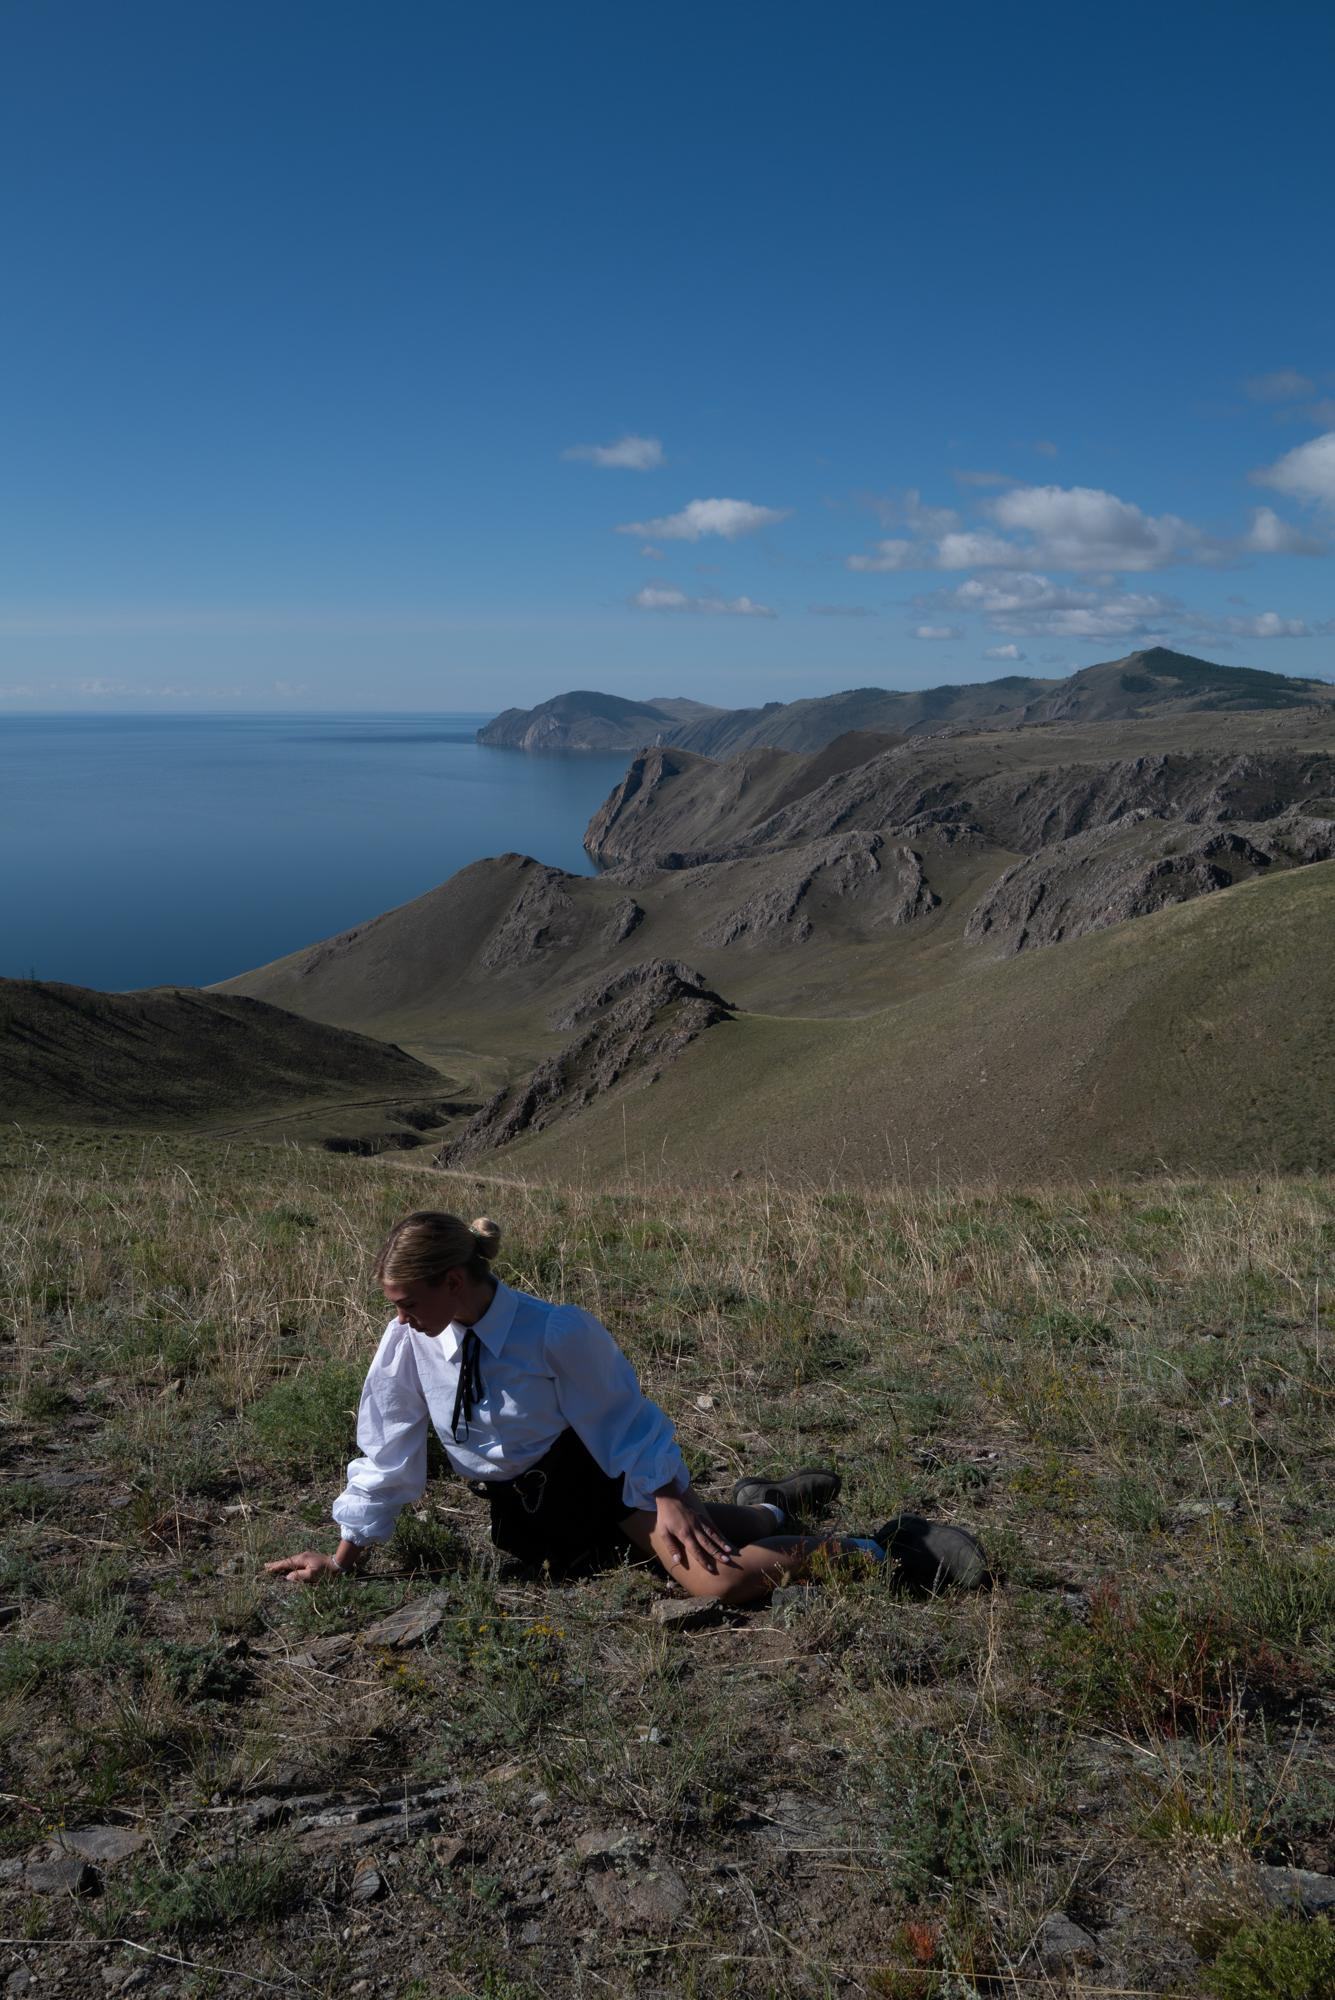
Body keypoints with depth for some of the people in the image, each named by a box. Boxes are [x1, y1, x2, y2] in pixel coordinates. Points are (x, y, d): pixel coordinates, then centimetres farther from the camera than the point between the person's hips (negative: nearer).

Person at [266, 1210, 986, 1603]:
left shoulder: (555, 1331, -25)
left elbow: (618, 1416, -12)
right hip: (529, 1515, 5)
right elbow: (385, 1450, 1)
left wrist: (663, 1495, -19)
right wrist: (343, 1558, 8)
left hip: (608, 1472, -5)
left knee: (718, 1579, -24)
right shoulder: (407, 1342, -11)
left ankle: (878, 1548, -4)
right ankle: (769, 1512, 32)